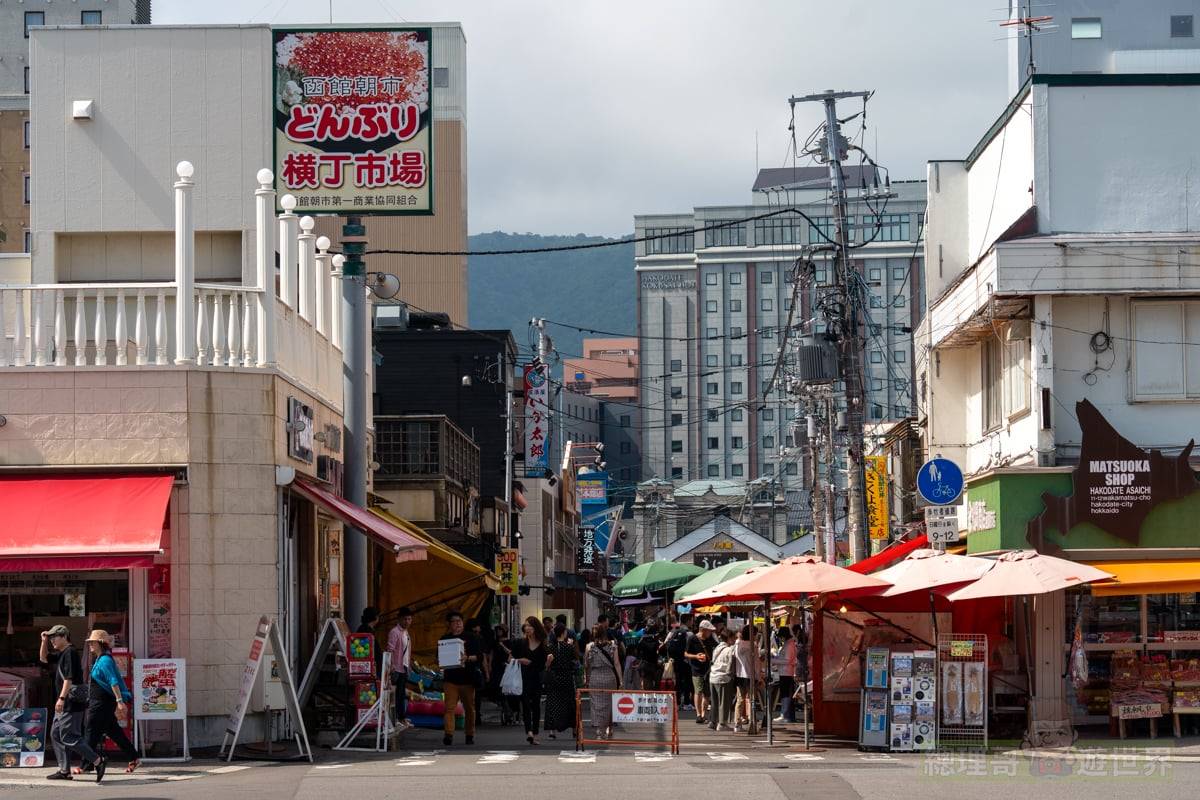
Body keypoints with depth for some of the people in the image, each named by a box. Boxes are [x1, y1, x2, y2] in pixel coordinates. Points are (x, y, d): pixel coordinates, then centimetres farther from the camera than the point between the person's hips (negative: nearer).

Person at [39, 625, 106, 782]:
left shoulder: (70, 653, -14)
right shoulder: (61, 654, 17)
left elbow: (69, 677, -22)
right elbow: (44, 658, 31)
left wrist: (62, 698, -27)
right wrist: (44, 642, 16)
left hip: (72, 703, -11)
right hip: (65, 704, 11)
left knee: (68, 737, -13)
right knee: (56, 735, 12)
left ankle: (97, 761, -12)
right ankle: (64, 770, 14)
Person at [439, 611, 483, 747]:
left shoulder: (471, 638, 4)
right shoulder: (445, 639, 11)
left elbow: (480, 656, -2)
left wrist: (468, 658, -19)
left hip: (468, 678, -1)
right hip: (450, 678, 1)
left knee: (469, 708, 7)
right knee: (449, 707, -11)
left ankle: (470, 735, 18)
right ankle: (448, 734, -19)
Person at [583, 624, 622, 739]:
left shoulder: (589, 646, -3)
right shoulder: (612, 645, -3)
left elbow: (586, 665, 2)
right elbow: (617, 663, -3)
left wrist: (586, 678, 13)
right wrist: (620, 680, 2)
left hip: (594, 677, -1)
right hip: (609, 677, 1)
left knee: (596, 703, 2)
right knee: (609, 703, 15)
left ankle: (598, 729, -7)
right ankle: (609, 728, 27)